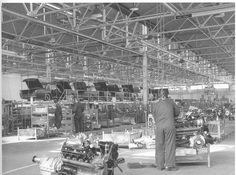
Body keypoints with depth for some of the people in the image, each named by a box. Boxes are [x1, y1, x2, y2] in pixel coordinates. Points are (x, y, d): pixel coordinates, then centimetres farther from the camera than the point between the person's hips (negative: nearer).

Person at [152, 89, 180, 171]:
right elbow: (177, 112, 16)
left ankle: (160, 165, 14)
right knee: (170, 145, 3)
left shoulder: (155, 104, 9)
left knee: (159, 146, 9)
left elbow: (155, 116, 13)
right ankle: (169, 165, 4)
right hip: (169, 126, -2)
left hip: (159, 127, 2)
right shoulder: (170, 101, 6)